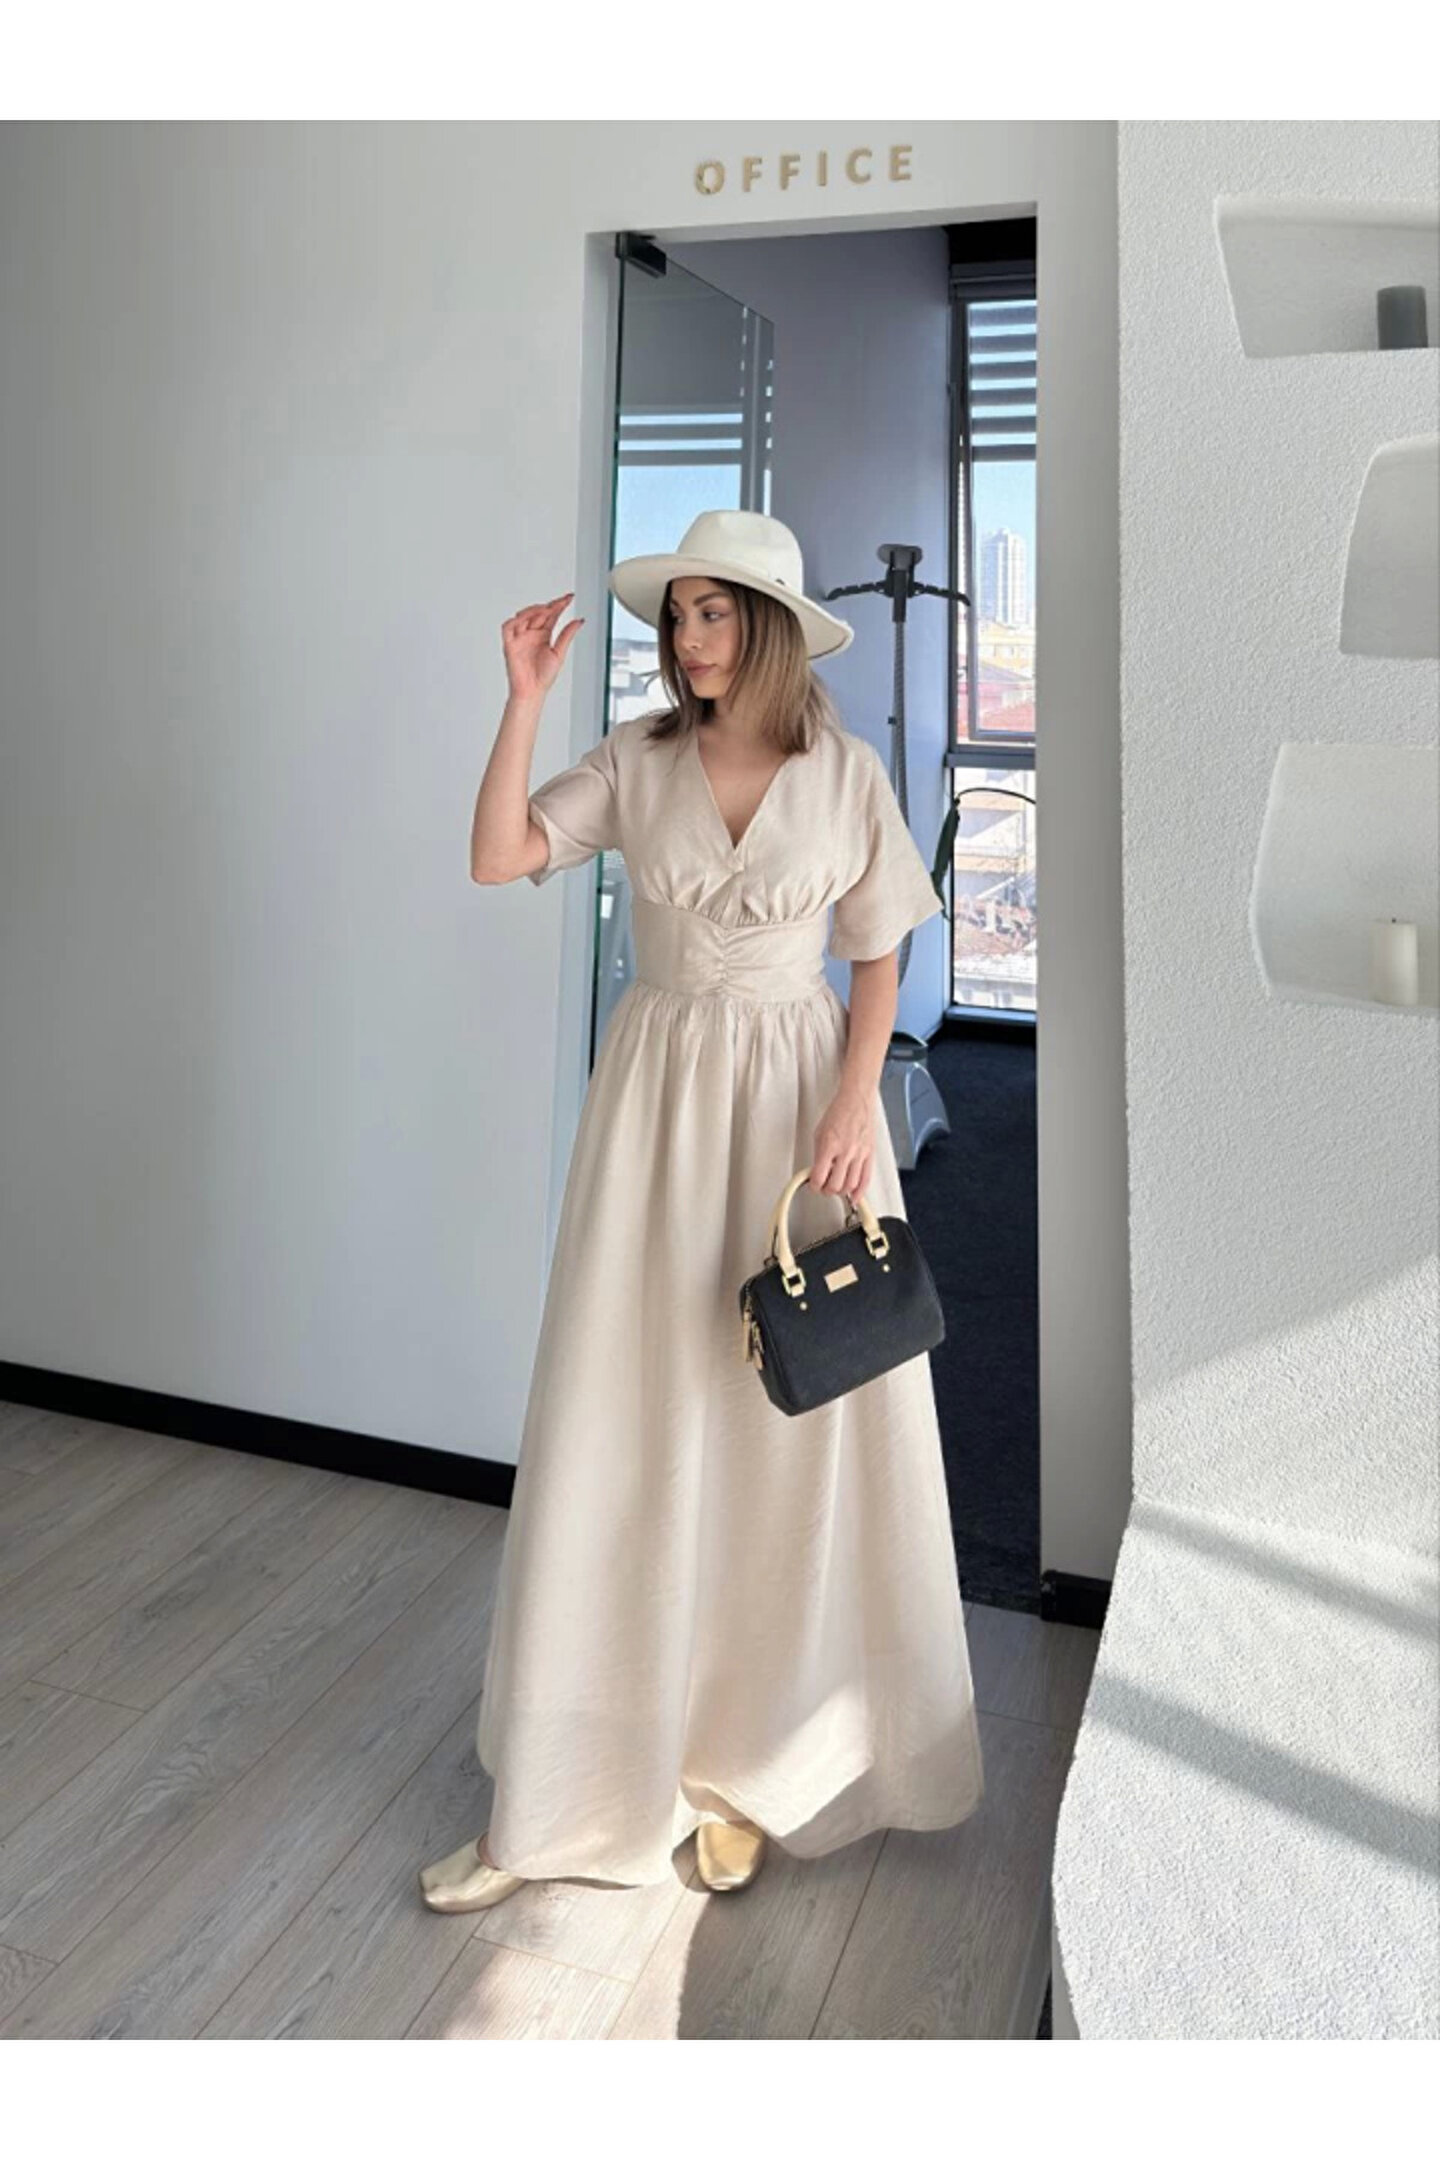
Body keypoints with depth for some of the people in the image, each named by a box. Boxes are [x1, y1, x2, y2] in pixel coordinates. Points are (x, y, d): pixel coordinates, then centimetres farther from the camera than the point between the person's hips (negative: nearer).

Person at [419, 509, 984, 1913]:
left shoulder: (844, 772, -1)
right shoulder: (636, 759, 1)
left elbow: (877, 959, 1)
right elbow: (497, 858, -8)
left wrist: (854, 1102, -10)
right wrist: (525, 696, -13)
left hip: (799, 1093, 0)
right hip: (657, 1090, 1)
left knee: (789, 1417, 5)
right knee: (629, 1412, 4)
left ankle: (750, 1756, 26)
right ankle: (585, 1773, 18)